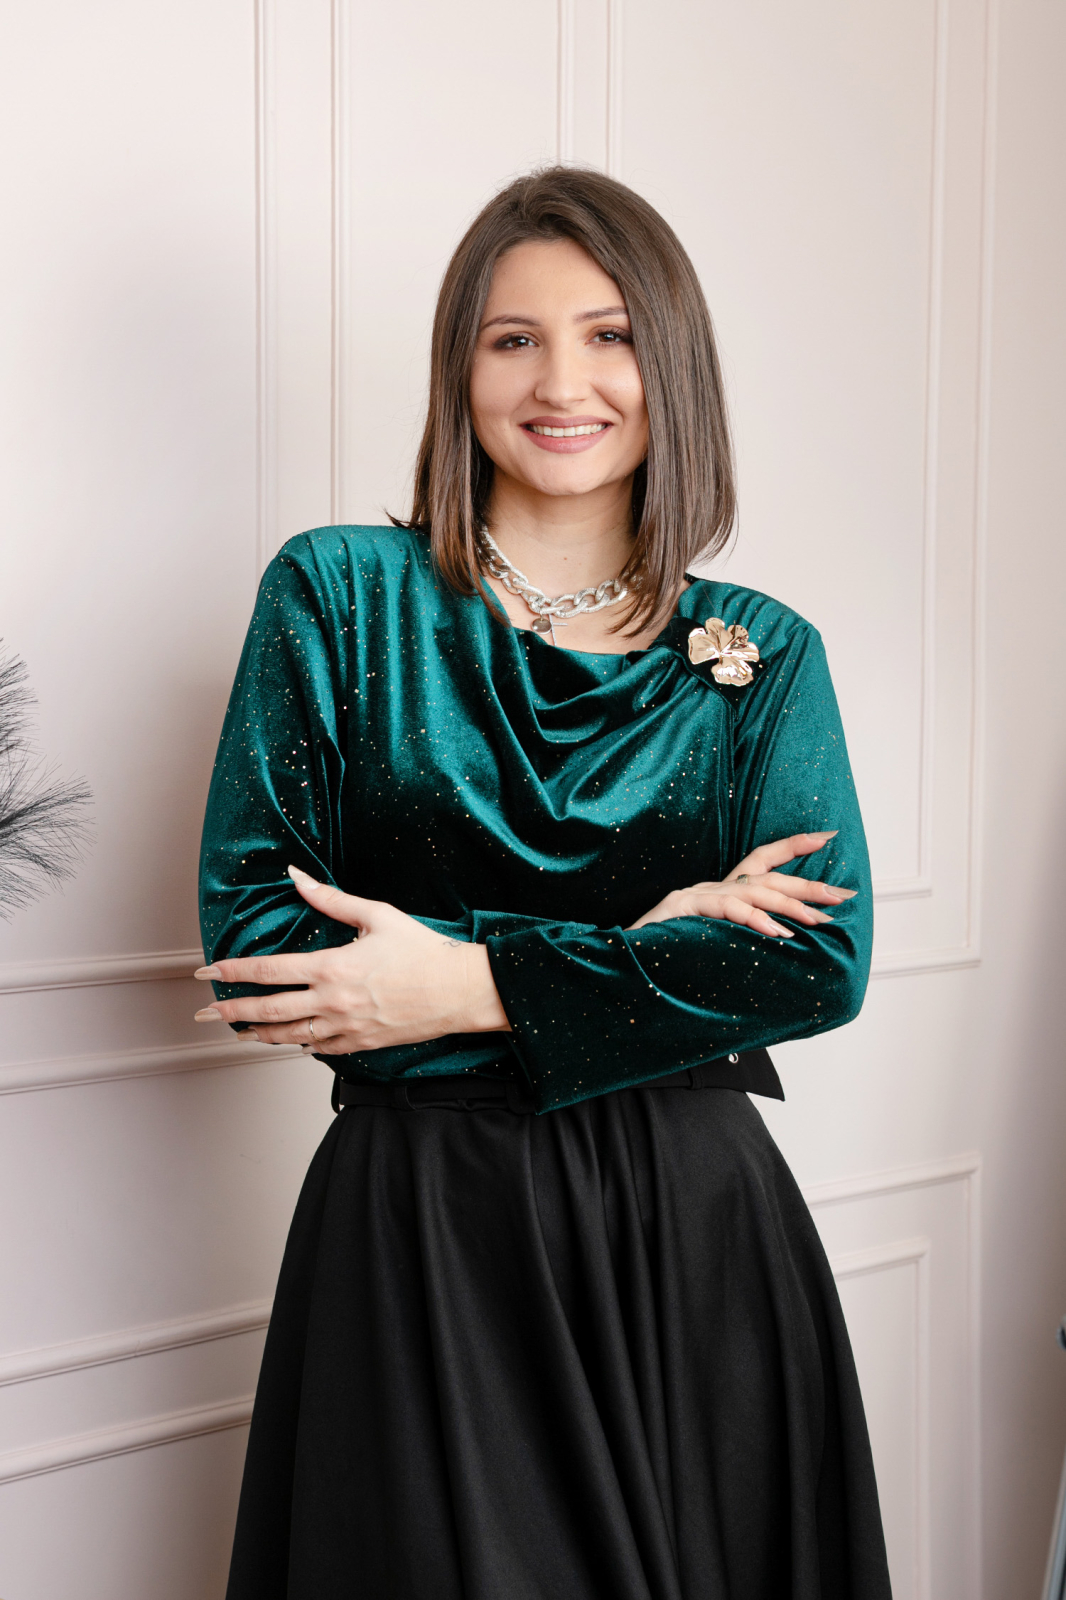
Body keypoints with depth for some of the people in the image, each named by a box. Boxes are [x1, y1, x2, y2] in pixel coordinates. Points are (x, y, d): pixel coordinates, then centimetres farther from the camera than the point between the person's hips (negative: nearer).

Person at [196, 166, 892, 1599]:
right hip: (420, 1226, -2)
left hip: (696, 1230, 2)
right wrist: (637, 945, -12)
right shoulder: (340, 595, 0)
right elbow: (253, 938, -8)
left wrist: (472, 982, -15)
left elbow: (822, 960, -6)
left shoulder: (762, 654, 6)